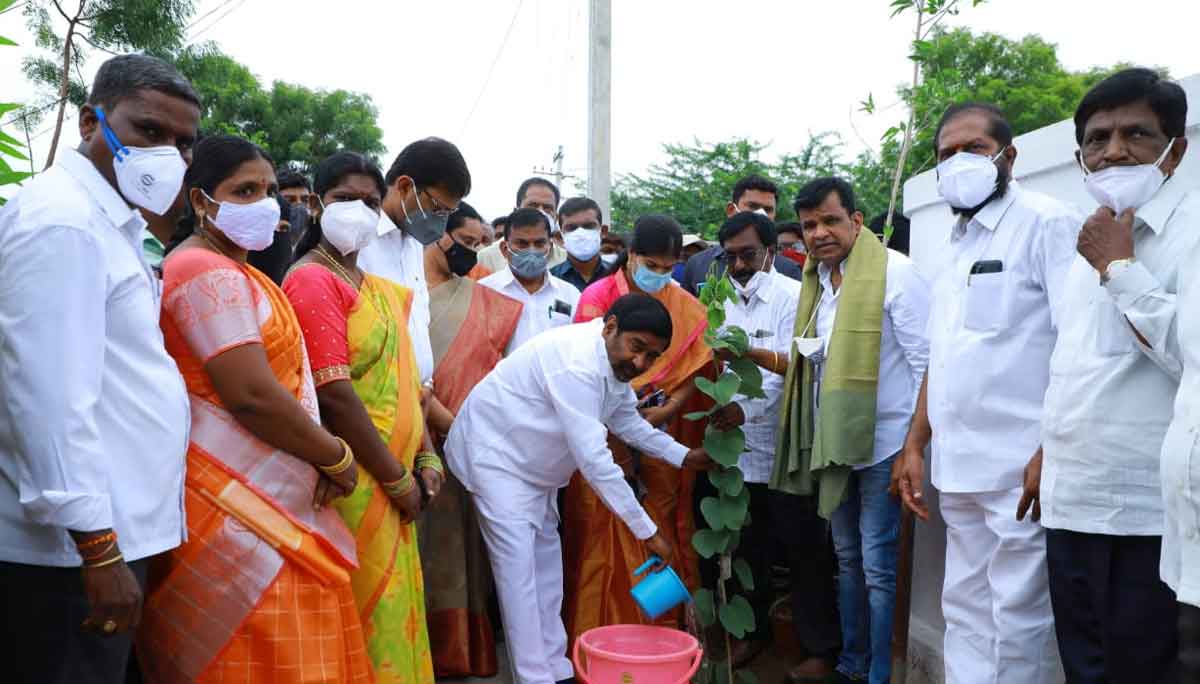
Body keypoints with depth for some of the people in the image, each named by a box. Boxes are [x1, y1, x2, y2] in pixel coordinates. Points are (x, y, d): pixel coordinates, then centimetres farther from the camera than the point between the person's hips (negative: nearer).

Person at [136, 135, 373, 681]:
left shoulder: (231, 271, 17)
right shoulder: (212, 274, -16)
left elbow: (275, 377, 16)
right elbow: (252, 395, -24)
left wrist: (319, 454, 1)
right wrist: (337, 457, -11)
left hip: (264, 503, 10)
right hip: (238, 511, -10)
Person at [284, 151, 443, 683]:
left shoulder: (377, 288, 14)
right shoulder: (312, 279, -13)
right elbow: (335, 395, -19)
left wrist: (424, 456, 6)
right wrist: (398, 479, -14)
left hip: (392, 476, 8)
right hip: (355, 479, -8)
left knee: (391, 612, 16)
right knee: (367, 616, 3)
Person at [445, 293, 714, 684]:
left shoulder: (615, 360, -3)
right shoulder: (577, 363, -33)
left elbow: (626, 420, 14)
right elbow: (592, 458, -35)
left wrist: (682, 456, 6)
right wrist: (647, 530, -30)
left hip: (535, 465, 10)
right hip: (497, 453, -10)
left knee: (546, 564, 12)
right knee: (519, 570, -13)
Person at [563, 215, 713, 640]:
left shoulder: (687, 309, 5)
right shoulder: (597, 297, -2)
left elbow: (693, 371, 4)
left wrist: (666, 411, -14)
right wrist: (618, 433, -13)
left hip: (661, 440, 2)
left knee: (660, 533, 5)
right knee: (600, 535, 2)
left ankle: (660, 631, 19)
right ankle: (596, 632, 14)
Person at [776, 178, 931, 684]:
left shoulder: (893, 271, -13)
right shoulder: (816, 280, 9)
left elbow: (927, 362, -16)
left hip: (883, 443, -7)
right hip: (834, 442, 7)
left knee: (878, 566, -1)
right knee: (848, 558, 18)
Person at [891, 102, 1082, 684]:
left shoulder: (1047, 224, -6)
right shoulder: (952, 247, 17)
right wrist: (914, 446, 14)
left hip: (1021, 467, -7)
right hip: (960, 466, 7)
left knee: (1016, 614, 2)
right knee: (965, 608, 15)